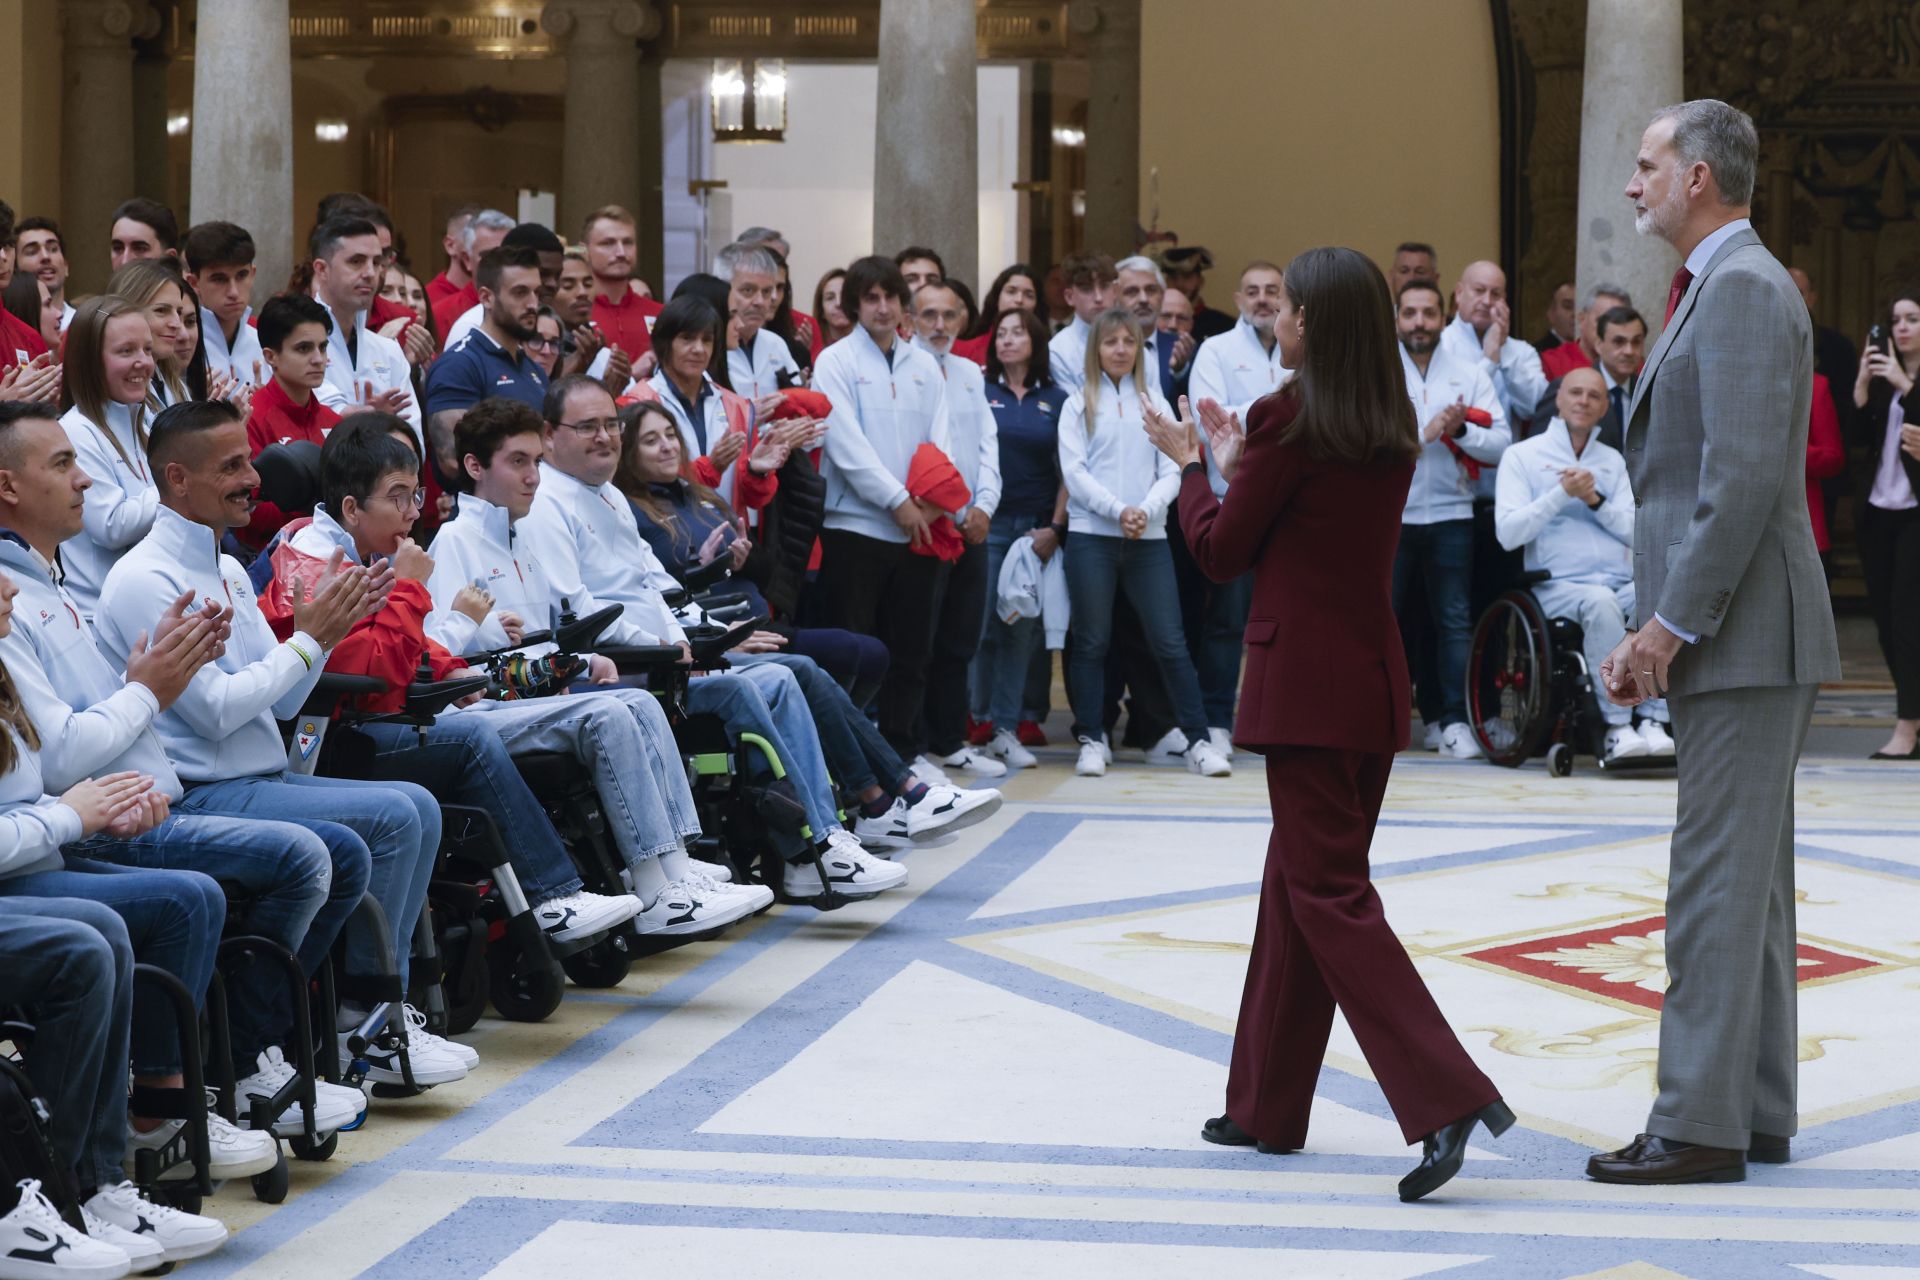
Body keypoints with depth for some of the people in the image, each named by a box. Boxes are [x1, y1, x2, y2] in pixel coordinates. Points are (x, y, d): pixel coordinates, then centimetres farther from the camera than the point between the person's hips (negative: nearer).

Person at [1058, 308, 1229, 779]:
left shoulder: (1153, 400, 12)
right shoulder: (1079, 404, 7)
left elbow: (1171, 470, 5)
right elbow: (1074, 471, -3)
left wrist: (1146, 510, -12)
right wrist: (1119, 510, -13)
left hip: (1148, 537, 1)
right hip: (1092, 534, -1)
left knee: (1170, 642, -2)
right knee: (1092, 642, 3)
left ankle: (1198, 741, -1)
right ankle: (1092, 740, 11)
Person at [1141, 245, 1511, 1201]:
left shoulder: (1291, 420, -14)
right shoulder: (1393, 429, 8)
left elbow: (1220, 552, -6)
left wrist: (1192, 465, 10)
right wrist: (1239, 461, 22)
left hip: (1304, 681, -8)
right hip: (1373, 675, 8)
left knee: (1329, 893, -7)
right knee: (1297, 880, 16)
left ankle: (1448, 1095, -19)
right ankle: (1267, 1105, 24)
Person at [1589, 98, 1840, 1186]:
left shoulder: (1743, 288, -14)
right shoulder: (1718, 287, 19)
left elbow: (1745, 477, -22)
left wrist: (1673, 625, -19)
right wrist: (1656, 627, 15)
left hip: (1748, 637, -11)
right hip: (1729, 642, 11)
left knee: (1720, 880, -8)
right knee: (1749, 878, 13)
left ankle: (1702, 1125, -4)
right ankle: (1759, 1113, 20)